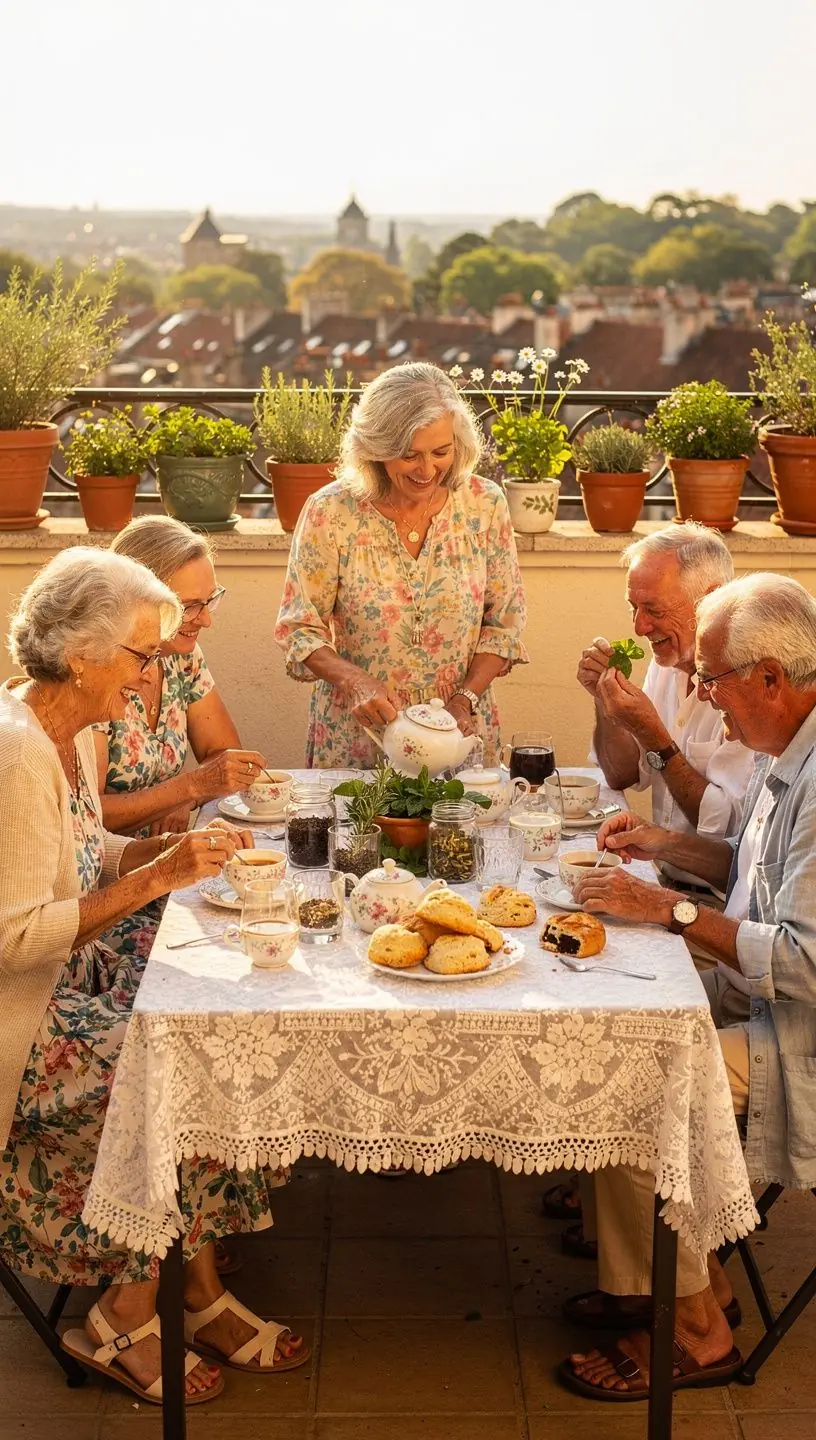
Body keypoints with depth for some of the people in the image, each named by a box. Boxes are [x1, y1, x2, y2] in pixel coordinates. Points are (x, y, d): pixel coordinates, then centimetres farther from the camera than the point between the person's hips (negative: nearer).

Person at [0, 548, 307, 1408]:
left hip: (71, 980, 9)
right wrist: (156, 876, -24)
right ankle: (121, 1322, 2)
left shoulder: (69, 733, 7)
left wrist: (172, 847, 2)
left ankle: (202, 1292, 5)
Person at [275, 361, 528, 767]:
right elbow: (299, 629, -4)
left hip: (459, 735, 1)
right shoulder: (330, 513, -8)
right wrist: (356, 681, -20)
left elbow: (504, 623, 4)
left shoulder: (485, 505, -2)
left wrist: (465, 699, -9)